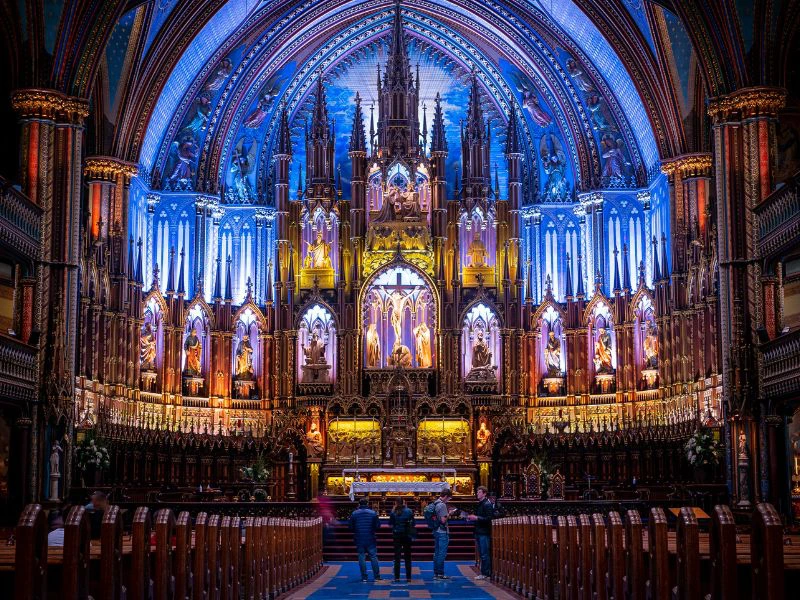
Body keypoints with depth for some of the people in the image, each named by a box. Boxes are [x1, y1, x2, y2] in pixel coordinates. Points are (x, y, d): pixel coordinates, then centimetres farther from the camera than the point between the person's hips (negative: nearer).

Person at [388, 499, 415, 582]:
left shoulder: (393, 513, -6)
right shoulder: (409, 511, -4)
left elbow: (390, 525, -1)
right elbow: (413, 524, -2)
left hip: (397, 535, -1)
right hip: (407, 535, 1)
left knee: (397, 556, 4)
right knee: (407, 557, 8)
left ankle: (397, 577, 0)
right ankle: (408, 577, 7)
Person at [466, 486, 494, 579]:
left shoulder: (487, 504, -11)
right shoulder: (480, 504, 17)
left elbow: (489, 519, -19)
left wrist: (476, 518, -21)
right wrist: (472, 518, 10)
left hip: (484, 533, -10)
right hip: (479, 532, 10)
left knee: (485, 554, -7)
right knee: (481, 554, 11)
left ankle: (486, 573, -4)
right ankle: (484, 573, 15)